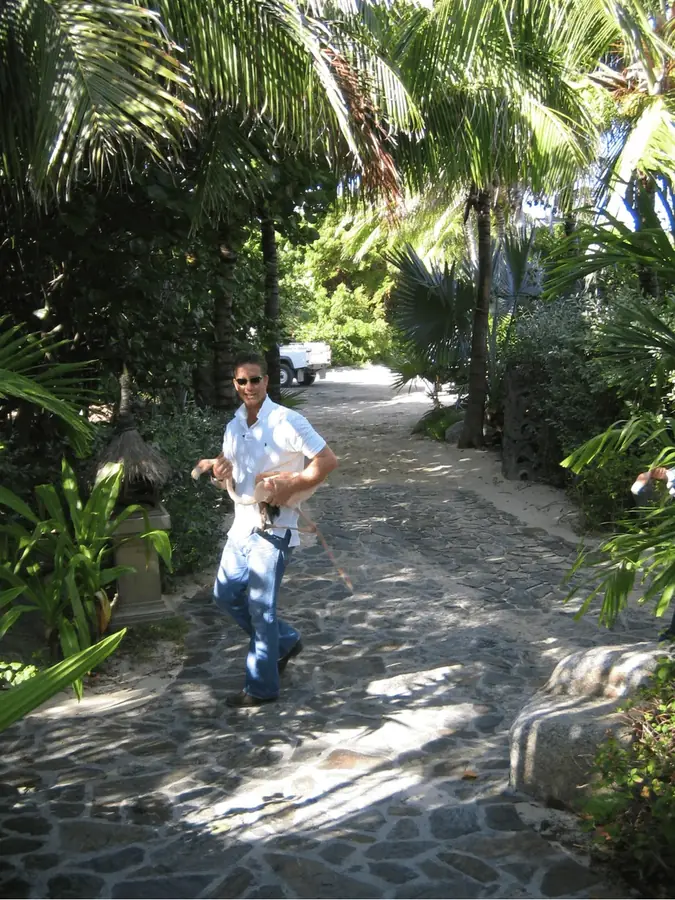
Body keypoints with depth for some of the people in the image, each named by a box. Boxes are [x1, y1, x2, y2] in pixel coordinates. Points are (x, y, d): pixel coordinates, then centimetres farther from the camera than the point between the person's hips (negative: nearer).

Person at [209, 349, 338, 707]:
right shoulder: (233, 427, 7)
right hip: (242, 525, 8)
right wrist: (221, 473, -7)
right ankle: (285, 641, 32)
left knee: (260, 606, -1)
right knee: (226, 594, 15)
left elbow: (328, 460, -15)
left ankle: (262, 687, 15)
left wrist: (290, 485, -21)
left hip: (273, 528, -8)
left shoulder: (287, 421, -15)